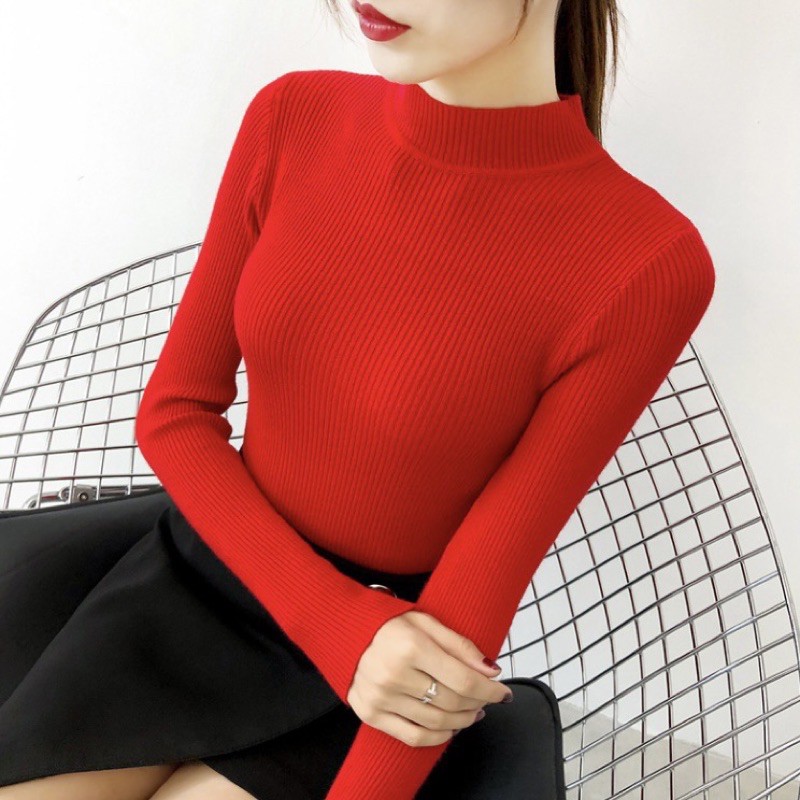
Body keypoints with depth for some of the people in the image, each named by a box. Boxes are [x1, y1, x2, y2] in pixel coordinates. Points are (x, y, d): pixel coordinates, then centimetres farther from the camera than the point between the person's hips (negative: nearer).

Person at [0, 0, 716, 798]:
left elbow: (472, 602, -19)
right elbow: (173, 414, -5)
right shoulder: (294, 118, -10)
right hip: (199, 576, 4)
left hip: (379, 685, -3)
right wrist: (337, 621, -20)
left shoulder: (646, 265, -24)